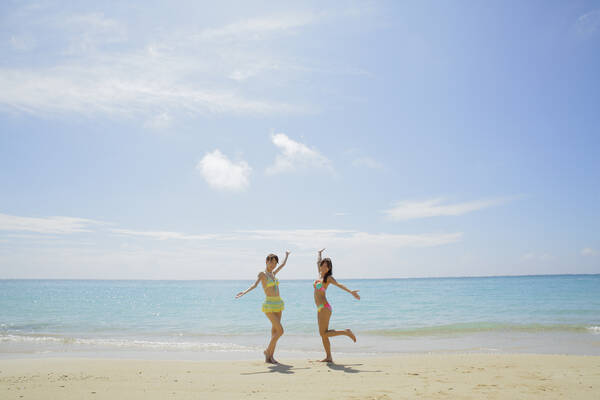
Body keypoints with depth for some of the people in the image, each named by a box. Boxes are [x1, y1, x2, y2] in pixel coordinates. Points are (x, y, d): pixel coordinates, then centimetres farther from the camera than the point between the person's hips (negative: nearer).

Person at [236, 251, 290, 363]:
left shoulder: (273, 274, 14)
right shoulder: (262, 274, -7)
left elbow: (283, 264, 32)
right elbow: (254, 284, -24)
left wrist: (287, 255, 47)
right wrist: (244, 292, -42)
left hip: (278, 304, 7)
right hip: (269, 305, -7)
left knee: (275, 331, 5)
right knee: (280, 331, -12)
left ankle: (270, 357, 10)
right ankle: (267, 351, 6)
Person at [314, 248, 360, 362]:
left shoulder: (328, 277, -5)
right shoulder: (320, 275, 12)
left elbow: (339, 285, -19)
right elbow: (318, 263, 30)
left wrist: (351, 292, -33)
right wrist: (320, 254, 45)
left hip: (324, 308, -7)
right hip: (320, 309, 7)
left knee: (323, 333, -9)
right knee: (323, 334, 6)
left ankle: (346, 332, 0)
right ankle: (329, 357, 10)